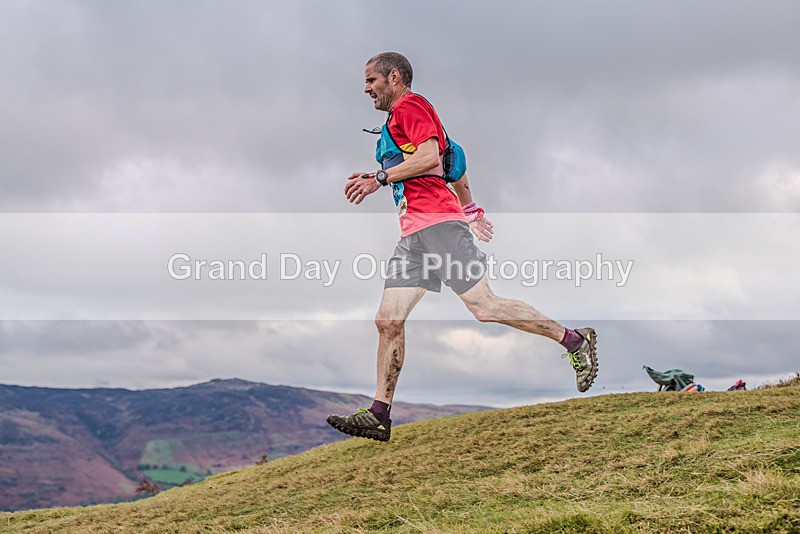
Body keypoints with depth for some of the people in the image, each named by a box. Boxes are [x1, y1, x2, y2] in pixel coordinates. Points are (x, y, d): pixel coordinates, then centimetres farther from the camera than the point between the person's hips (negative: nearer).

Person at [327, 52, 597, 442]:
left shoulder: (410, 106, 0)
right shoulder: (398, 120, 29)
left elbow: (430, 157, -16)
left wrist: (379, 179, -13)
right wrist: (470, 210, 36)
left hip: (438, 223, -10)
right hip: (413, 234, 10)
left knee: (484, 307, -13)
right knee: (388, 321, 0)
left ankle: (575, 341, -1)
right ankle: (379, 416, -1)